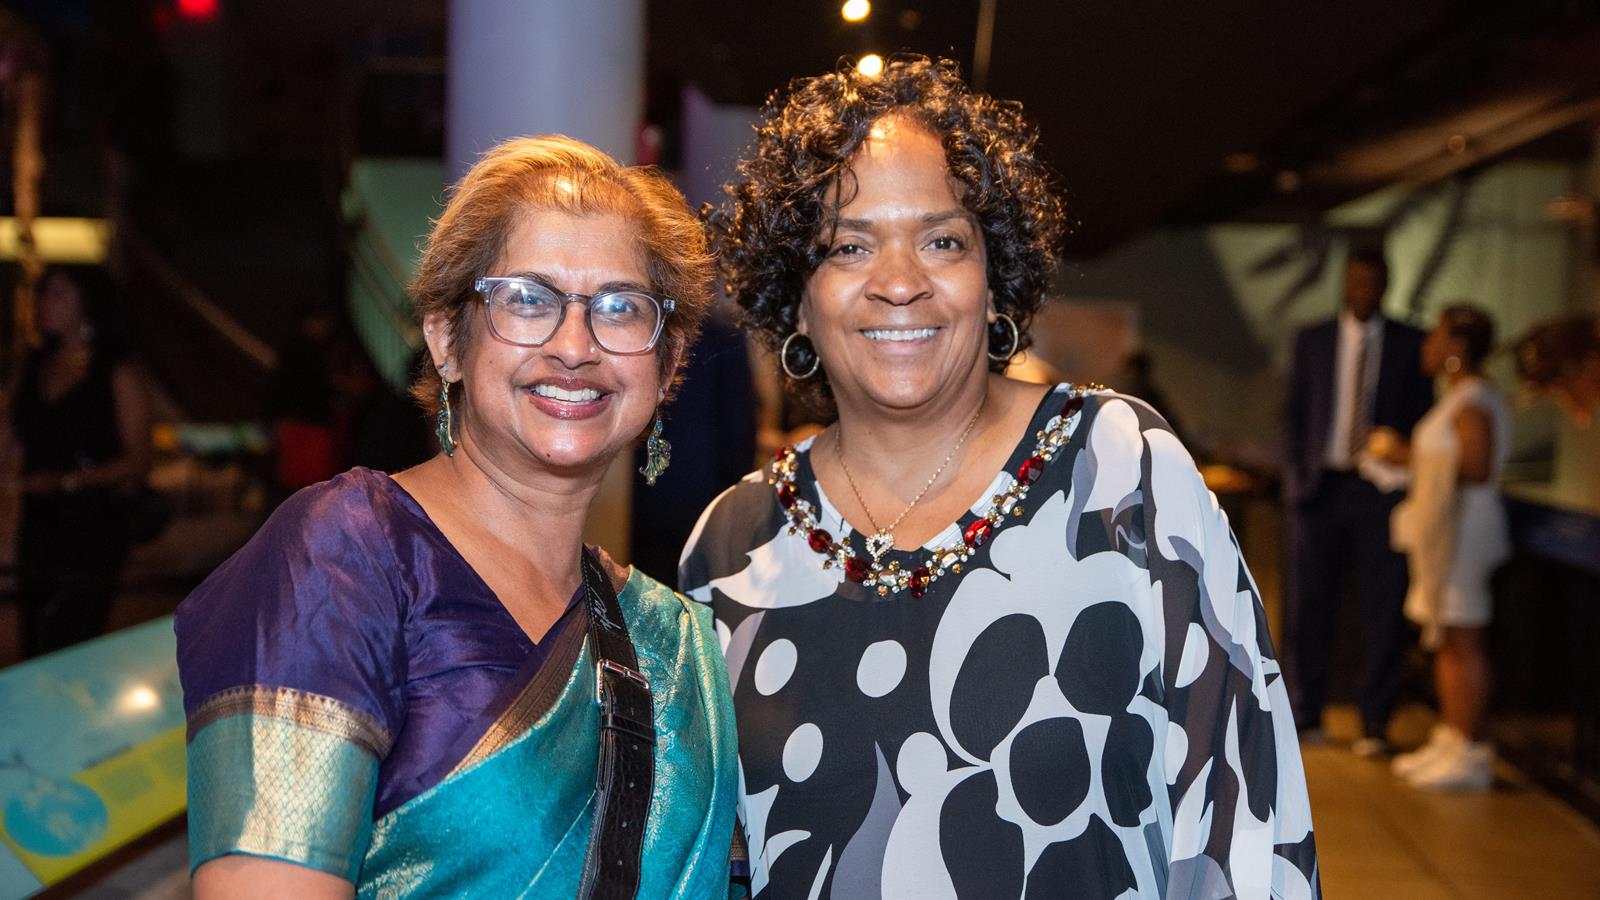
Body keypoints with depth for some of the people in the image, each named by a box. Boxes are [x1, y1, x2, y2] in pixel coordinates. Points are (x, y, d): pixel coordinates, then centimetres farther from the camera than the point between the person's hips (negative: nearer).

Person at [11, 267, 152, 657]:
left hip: (93, 532, -6)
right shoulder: (34, 366, 11)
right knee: (35, 657, 9)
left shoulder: (118, 372, -6)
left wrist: (67, 480, -17)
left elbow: (137, 461, -8)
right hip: (38, 528, 6)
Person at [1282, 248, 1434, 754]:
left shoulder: (1411, 345, 5)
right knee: (1308, 607, 4)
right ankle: (1306, 714, 17)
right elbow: (1294, 414, 10)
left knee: (1383, 608, 1)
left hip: (1383, 489, -1)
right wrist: (1297, 478, 1)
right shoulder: (1311, 341, 9)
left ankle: (1375, 724, 9)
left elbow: (1423, 418, 6)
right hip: (1321, 487, 1)